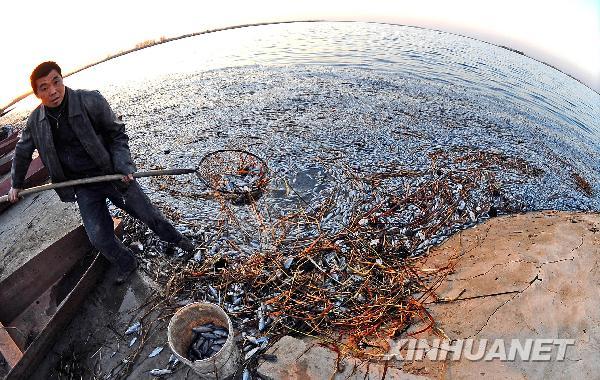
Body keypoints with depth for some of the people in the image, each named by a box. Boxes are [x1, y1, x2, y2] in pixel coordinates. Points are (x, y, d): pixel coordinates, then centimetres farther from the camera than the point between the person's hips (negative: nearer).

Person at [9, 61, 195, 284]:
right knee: (99, 238, -2)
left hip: (111, 174, -3)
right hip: (83, 188, 3)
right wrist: (16, 184, 27)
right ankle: (126, 264, 26)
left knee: (149, 215, 4)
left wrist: (124, 167, -18)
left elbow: (117, 134, -6)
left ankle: (177, 240, 31)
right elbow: (22, 153, 18)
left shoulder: (90, 101, -14)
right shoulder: (35, 122, -1)